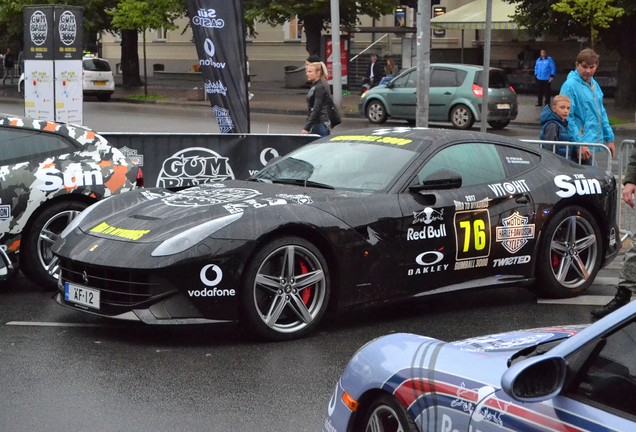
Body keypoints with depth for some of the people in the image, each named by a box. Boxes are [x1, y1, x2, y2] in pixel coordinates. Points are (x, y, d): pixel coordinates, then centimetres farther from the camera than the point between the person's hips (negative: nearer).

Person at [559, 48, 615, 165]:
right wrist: (579, 144, -21)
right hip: (583, 147, -8)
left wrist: (610, 139, 18)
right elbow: (568, 117, -16)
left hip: (597, 146, 8)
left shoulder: (594, 85, 15)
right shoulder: (570, 85, -11)